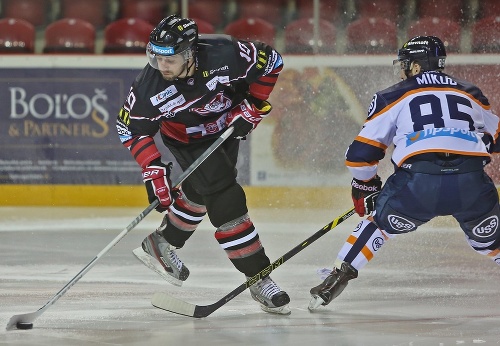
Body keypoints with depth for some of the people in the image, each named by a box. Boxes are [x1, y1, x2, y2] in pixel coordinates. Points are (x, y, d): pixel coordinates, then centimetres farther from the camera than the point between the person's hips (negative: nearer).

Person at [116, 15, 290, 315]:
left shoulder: (224, 55, -34)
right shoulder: (149, 86, -32)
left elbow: (271, 62, -18)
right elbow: (132, 128, -17)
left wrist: (253, 106, -17)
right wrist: (153, 170, -25)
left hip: (226, 128, 3)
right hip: (187, 141, -3)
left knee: (201, 193, 19)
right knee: (226, 201, -15)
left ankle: (161, 245, 43)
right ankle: (259, 278, -7)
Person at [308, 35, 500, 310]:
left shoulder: (393, 97, 18)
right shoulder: (471, 95, 26)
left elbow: (362, 151, 17)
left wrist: (364, 188, 34)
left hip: (418, 183, -2)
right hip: (472, 183, 2)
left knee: (380, 221, 25)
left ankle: (338, 277, 17)